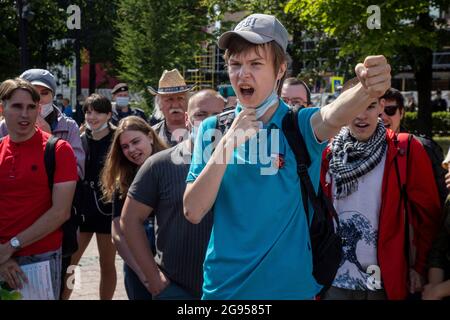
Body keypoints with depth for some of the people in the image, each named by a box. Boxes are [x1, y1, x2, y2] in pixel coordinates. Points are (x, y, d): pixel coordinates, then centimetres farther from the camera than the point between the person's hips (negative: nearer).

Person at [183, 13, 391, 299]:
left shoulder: (302, 126, -6)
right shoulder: (213, 129, 0)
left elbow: (334, 115, -29)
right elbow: (193, 212, -9)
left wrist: (367, 90, -51)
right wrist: (228, 143, -17)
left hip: (292, 285, -1)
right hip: (224, 286, 1)